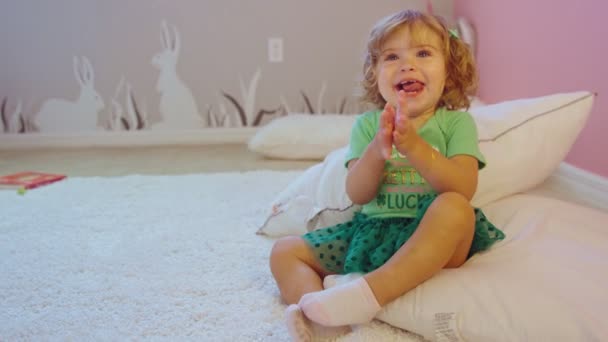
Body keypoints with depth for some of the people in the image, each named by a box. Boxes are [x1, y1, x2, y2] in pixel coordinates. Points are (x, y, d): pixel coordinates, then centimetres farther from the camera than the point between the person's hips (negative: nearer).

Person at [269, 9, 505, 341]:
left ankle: (368, 293, -41)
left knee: (455, 209, -35)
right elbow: (357, 194, -4)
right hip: (371, 232, 4)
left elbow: (463, 190, -15)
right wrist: (377, 151, -22)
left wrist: (415, 147, -27)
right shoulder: (367, 125, 5)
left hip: (431, 239, -3)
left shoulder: (457, 122, 0)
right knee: (284, 250, -4)